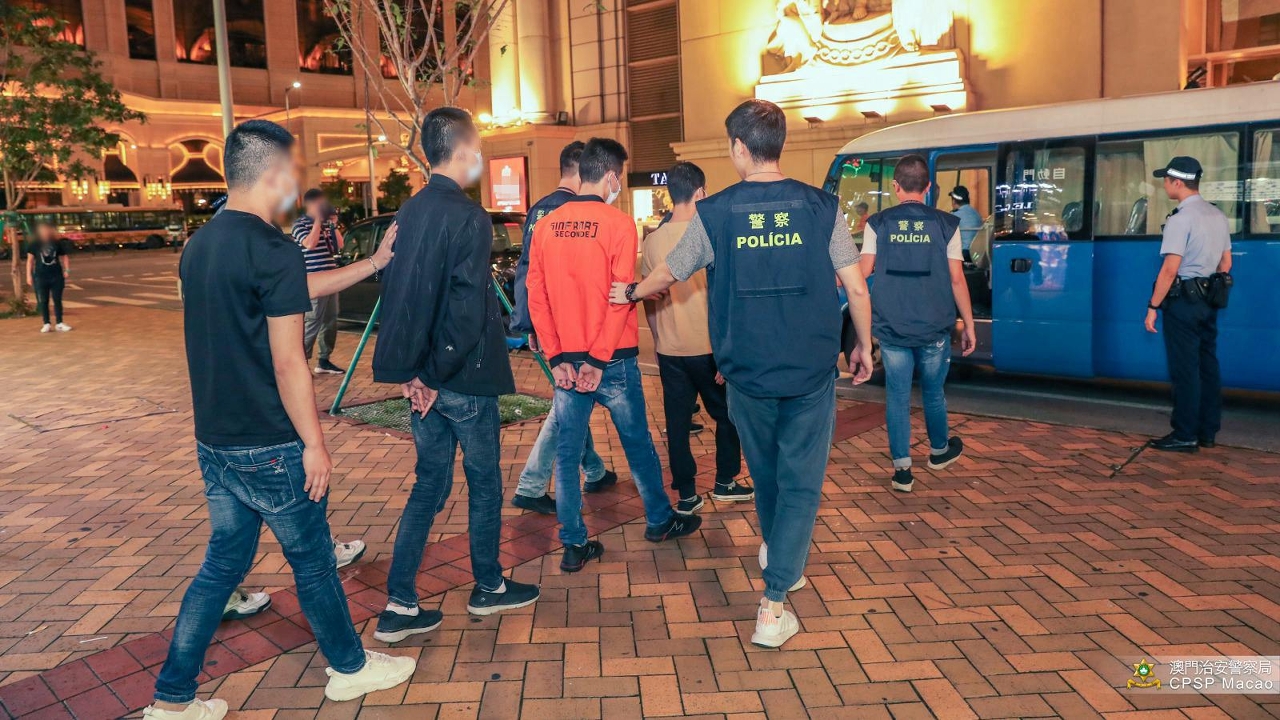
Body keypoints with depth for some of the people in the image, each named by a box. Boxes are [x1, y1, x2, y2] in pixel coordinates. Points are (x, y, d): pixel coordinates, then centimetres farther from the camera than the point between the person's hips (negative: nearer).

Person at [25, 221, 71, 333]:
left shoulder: (57, 243, 6)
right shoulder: (34, 244, 2)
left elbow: (64, 257, 12)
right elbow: (30, 260, 3)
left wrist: (67, 270, -1)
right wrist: (29, 275, -2)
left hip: (57, 275, 1)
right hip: (40, 276, -1)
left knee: (57, 300, 4)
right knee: (43, 301, 1)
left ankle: (59, 323, 9)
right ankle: (46, 324, 7)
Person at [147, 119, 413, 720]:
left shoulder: (198, 246, 8)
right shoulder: (274, 252, -19)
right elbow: (287, 363, -20)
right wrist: (314, 443, -12)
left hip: (214, 441, 8)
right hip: (269, 447, -8)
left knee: (223, 561, 17)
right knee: (311, 559, 10)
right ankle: (350, 668, 29)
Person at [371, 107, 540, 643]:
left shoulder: (408, 213, 8)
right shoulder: (468, 218, -16)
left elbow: (396, 294, 9)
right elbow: (467, 307, -21)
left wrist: (413, 371, 7)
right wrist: (439, 373, -11)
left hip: (424, 377, 7)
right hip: (464, 378, -7)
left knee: (430, 484, 14)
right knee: (484, 481, 12)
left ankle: (400, 607, 16)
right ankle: (488, 588, 29)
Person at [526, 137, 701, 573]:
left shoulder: (546, 227, 3)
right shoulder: (619, 224, -10)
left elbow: (536, 297, 0)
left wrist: (557, 357, 0)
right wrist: (600, 359, -14)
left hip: (566, 361, 4)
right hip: (612, 359, -3)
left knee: (567, 452, 9)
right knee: (637, 443, 14)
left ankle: (574, 545, 14)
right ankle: (660, 521, 31)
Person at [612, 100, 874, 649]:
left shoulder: (714, 213, -5)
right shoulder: (821, 207, -6)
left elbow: (669, 273, 9)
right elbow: (856, 288, -5)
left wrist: (632, 293, 30)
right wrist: (864, 346, 12)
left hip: (747, 374, 2)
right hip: (812, 372, -1)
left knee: (766, 473, 23)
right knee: (801, 482, 6)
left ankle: (778, 555, 47)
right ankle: (773, 606, 1)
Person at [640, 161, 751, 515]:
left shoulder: (652, 240, 1)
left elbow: (649, 300, 7)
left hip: (669, 350, 4)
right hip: (708, 348, -3)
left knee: (677, 423, 9)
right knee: (727, 415, 16)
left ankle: (687, 495, 14)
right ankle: (724, 483, 24)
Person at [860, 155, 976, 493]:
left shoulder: (878, 223, -3)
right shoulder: (945, 224, -3)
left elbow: (863, 270, -4)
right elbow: (957, 279, -3)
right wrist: (969, 325, 4)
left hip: (891, 328, 0)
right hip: (933, 329, 1)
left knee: (897, 396, 7)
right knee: (933, 393, 19)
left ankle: (902, 469, 7)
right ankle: (939, 451, 40)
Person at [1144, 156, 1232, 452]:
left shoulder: (1181, 218, -15)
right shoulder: (1218, 216, 11)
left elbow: (1170, 270, -20)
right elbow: (1225, 264, 15)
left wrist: (1153, 307, -15)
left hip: (1183, 300, -8)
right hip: (1209, 300, 8)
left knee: (1185, 369, -3)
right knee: (1207, 365, 12)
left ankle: (1185, 436, 2)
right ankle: (1208, 433, 19)